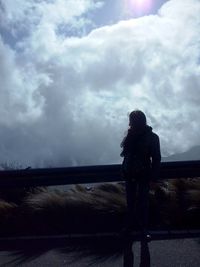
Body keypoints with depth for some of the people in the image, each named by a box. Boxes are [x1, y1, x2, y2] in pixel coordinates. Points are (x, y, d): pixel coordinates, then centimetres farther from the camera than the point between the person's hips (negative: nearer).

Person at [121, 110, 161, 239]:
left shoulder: (152, 137, -13)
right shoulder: (131, 134, -4)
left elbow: (156, 158, -10)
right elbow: (125, 152, 4)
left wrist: (153, 177, -11)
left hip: (144, 176, -3)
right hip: (130, 174, 3)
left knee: (143, 202, 6)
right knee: (130, 201, 14)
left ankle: (144, 227, 20)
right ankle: (130, 223, 29)